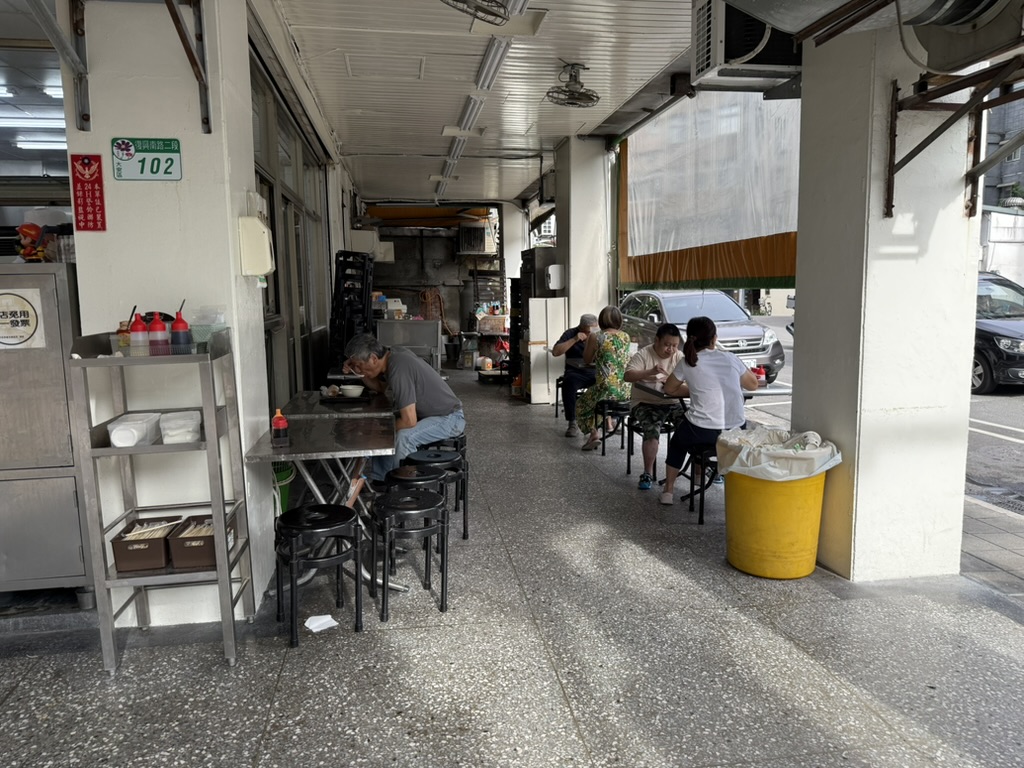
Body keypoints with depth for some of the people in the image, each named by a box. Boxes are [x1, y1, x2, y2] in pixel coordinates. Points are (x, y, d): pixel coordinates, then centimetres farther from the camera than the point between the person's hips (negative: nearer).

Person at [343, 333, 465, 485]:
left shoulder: (398, 370, -30)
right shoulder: (393, 353, -3)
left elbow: (409, 421, -30)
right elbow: (380, 387, 16)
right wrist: (361, 373, -1)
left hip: (449, 418, -10)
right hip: (430, 413, 10)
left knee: (404, 437, -32)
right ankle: (379, 481, 11)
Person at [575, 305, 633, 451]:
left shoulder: (596, 337, -8)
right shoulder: (626, 336, 5)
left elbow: (587, 360, 7)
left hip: (606, 389, -5)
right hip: (627, 390, 6)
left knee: (582, 404, 23)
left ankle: (593, 434, 6)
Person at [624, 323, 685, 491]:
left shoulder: (680, 357, 4)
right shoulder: (642, 355, -7)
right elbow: (628, 376, -20)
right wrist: (650, 372, -35)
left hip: (673, 403, 4)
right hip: (646, 403, -4)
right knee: (652, 431, -30)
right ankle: (648, 473, -17)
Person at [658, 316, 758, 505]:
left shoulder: (687, 363, -3)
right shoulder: (730, 358, 2)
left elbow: (669, 389, 13)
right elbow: (753, 385, 16)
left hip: (702, 433, -2)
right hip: (736, 432, 2)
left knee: (678, 441, 31)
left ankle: (668, 491, 28)